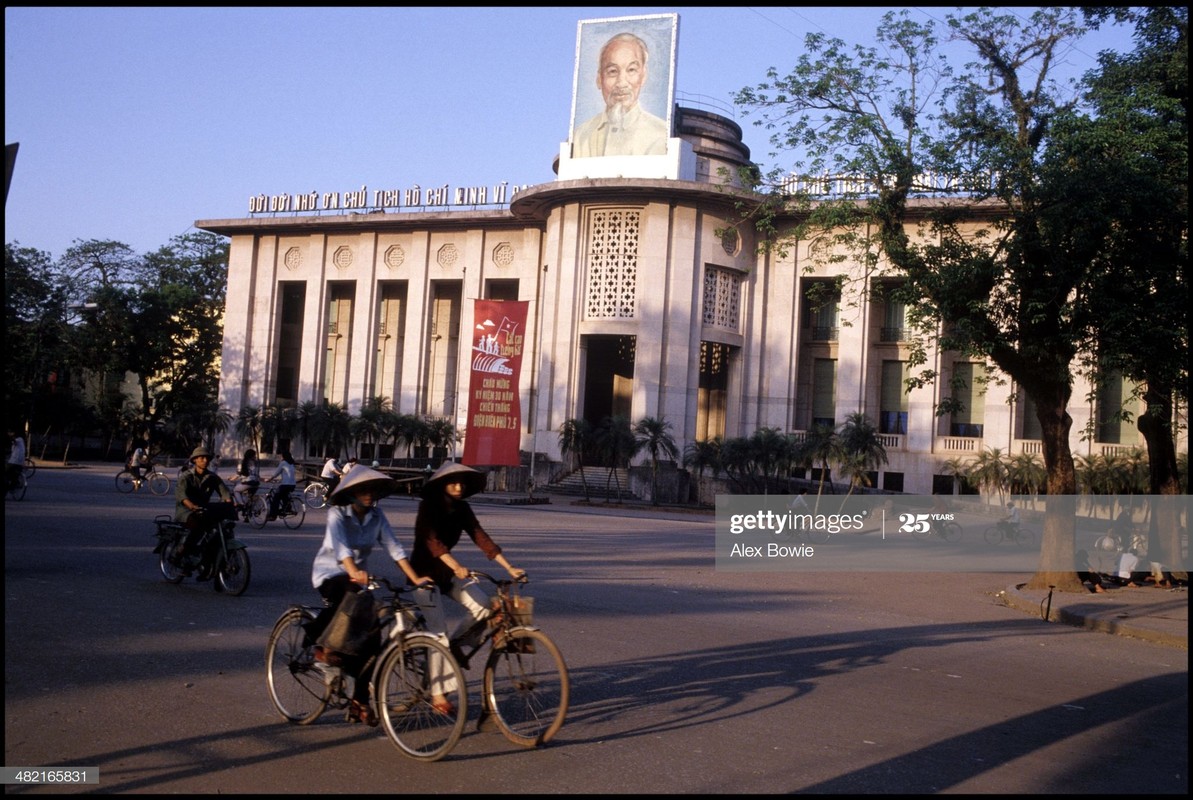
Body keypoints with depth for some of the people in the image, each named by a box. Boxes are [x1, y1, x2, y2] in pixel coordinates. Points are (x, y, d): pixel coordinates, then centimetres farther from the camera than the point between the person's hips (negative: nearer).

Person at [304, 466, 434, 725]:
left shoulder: (376, 516, -5)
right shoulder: (338, 513, -17)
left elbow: (394, 547, -11)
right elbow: (339, 545, -34)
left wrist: (415, 578, -22)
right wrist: (353, 573, -52)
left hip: (358, 579, 5)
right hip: (330, 574, -5)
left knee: (372, 639, -5)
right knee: (349, 590, -40)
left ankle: (359, 702, 8)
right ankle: (322, 644, -18)